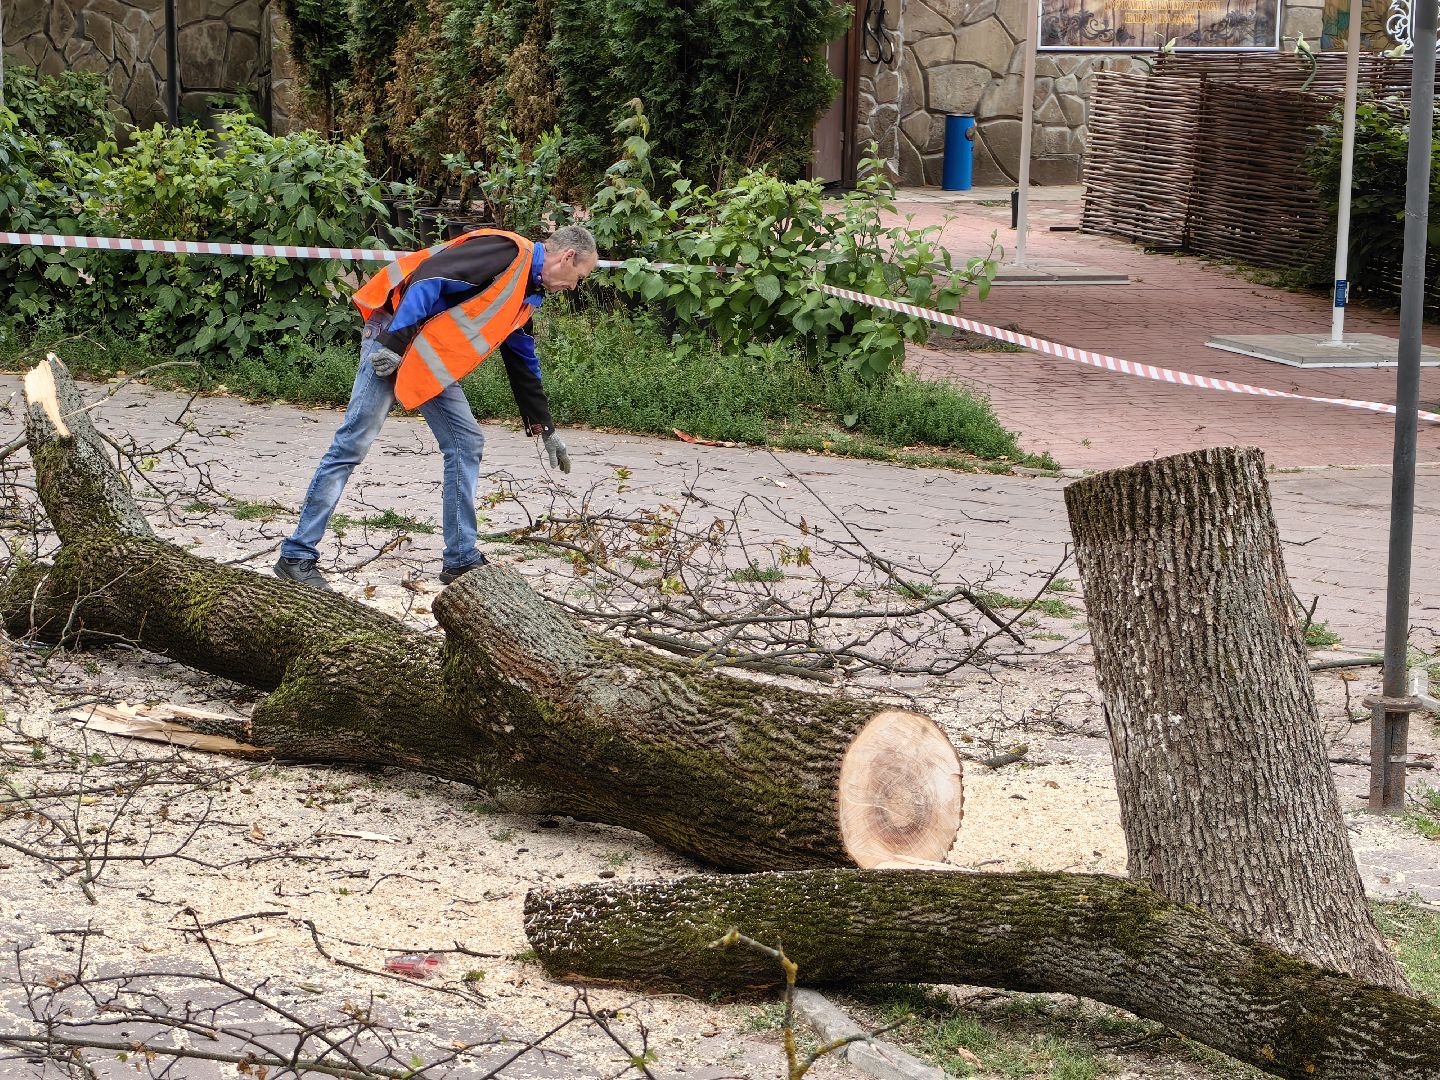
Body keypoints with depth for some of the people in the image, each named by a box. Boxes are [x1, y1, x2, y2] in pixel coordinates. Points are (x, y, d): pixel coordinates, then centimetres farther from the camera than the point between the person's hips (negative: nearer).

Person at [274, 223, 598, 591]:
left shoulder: (525, 294, 17)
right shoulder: (509, 251, -14)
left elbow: (523, 362, 27)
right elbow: (428, 277, -22)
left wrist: (546, 429, 28)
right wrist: (396, 342, -26)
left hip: (432, 361, 10)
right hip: (393, 339, -10)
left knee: (466, 443, 5)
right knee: (353, 444, -9)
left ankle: (461, 560, 11)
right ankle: (296, 556, -7)